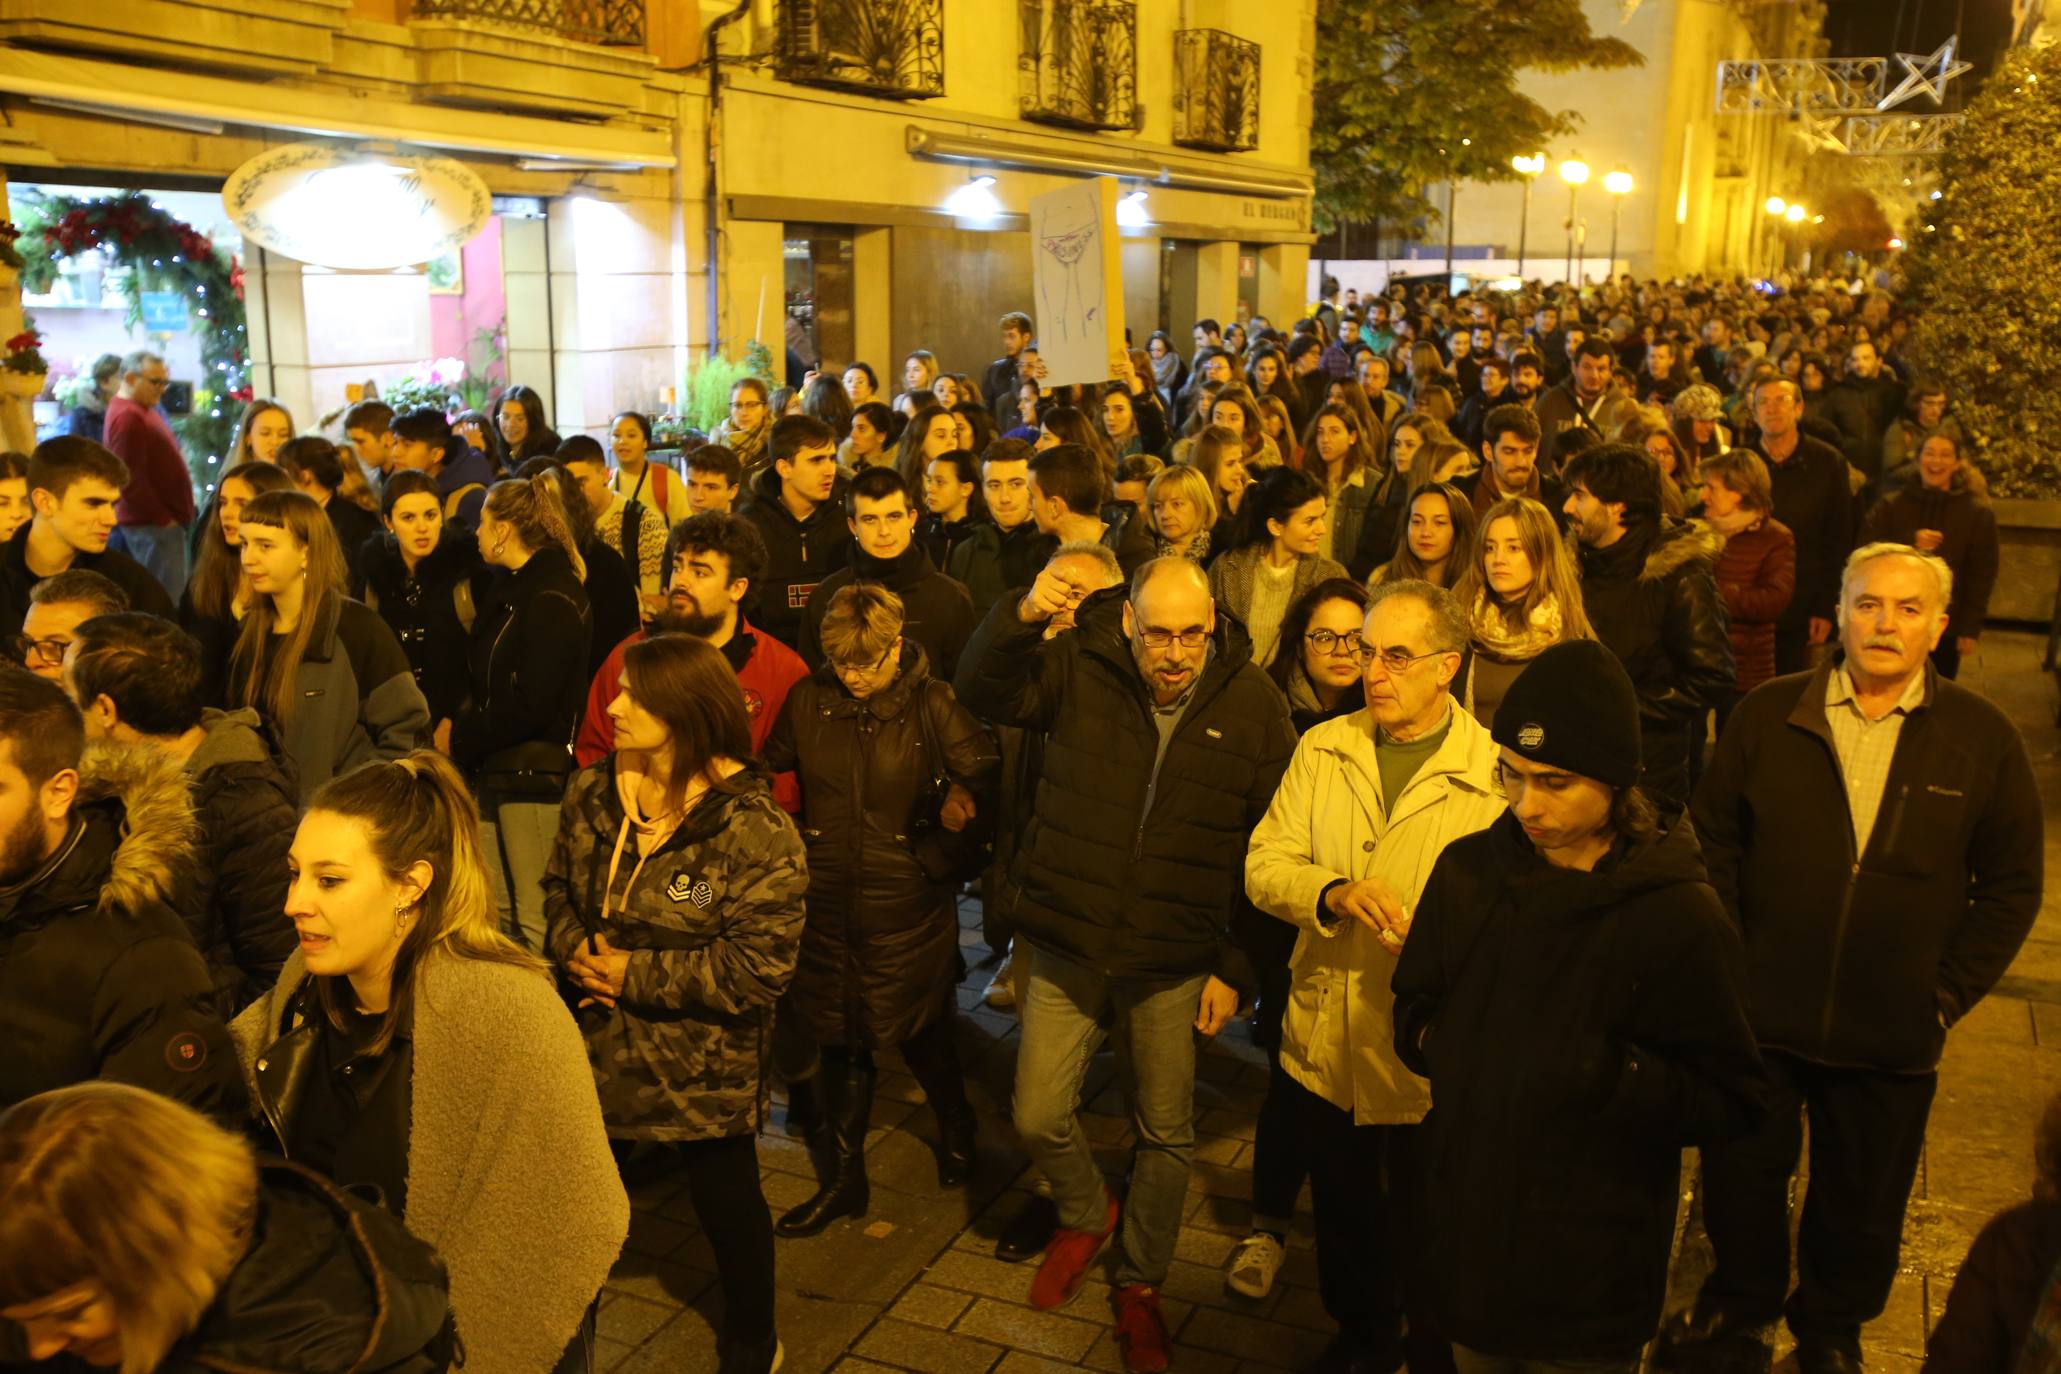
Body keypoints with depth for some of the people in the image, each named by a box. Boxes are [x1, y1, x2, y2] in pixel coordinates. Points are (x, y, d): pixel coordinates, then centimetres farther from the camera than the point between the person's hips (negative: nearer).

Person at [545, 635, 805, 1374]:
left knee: (726, 1198, 12)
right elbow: (559, 886, 9)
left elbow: (757, 964, -23)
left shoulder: (753, 830, -23)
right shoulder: (591, 792, -3)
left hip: (700, 1060, -5)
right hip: (595, 1037, 5)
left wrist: (640, 977, -21)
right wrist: (576, 949, -12)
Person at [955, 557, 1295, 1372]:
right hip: (1068, 950, 1)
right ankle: (1085, 1216, 39)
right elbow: (982, 692, -17)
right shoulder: (1079, 671, -8)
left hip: (1175, 967, 0)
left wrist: (1236, 969, -5)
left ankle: (1140, 1284, 38)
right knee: (1038, 1120, 5)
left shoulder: (1253, 705, -9)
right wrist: (1022, 617, -36)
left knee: (1166, 1136, 13)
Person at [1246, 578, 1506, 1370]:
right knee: (1343, 1220, 24)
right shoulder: (1321, 749, 1)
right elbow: (1264, 865, -3)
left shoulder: (1493, 772, -11)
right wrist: (1334, 893, -22)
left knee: (1425, 1241, 15)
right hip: (1325, 1045, 4)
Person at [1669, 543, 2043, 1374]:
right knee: (1741, 1172, 16)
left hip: (1892, 1036, 0)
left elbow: (2011, 885, 0)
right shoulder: (1768, 715, -4)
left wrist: (1948, 993, -5)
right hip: (1759, 1013, 0)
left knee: (1862, 1200, 17)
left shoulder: (1983, 740, -5)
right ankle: (1739, 1299, 42)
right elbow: (1714, 839, 2)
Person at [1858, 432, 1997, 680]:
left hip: (1946, 627, 0)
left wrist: (1971, 628, -4)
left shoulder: (1978, 513, 1)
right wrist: (1909, 543, -20)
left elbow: (1982, 575, 0)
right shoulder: (1890, 506, 3)